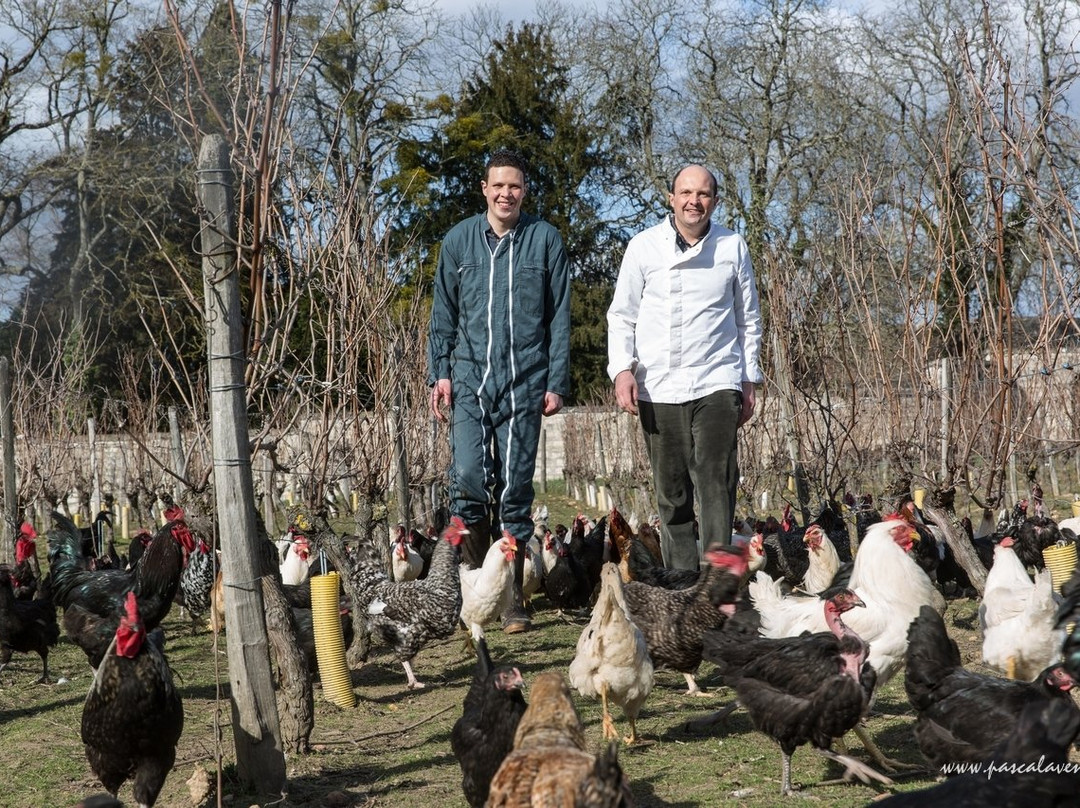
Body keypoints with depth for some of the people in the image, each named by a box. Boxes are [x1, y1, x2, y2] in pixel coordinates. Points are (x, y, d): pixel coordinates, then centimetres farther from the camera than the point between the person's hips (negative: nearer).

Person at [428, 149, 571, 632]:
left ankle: (511, 596, 9)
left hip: (524, 381, -1)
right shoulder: (459, 240, 8)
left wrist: (556, 382, 0)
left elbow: (560, 317, 5)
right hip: (469, 377, 1)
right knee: (468, 476, -10)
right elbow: (443, 314, 11)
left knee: (516, 487, 1)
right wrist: (439, 372, 2)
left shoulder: (545, 240, 4)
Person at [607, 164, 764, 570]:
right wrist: (622, 368, -6)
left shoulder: (732, 247, 8)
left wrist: (750, 379, 12)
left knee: (717, 484, -11)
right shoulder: (644, 246, 6)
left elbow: (748, 319, 16)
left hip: (716, 383, 0)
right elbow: (621, 315, 7)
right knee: (671, 493, 4)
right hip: (658, 387, 1)